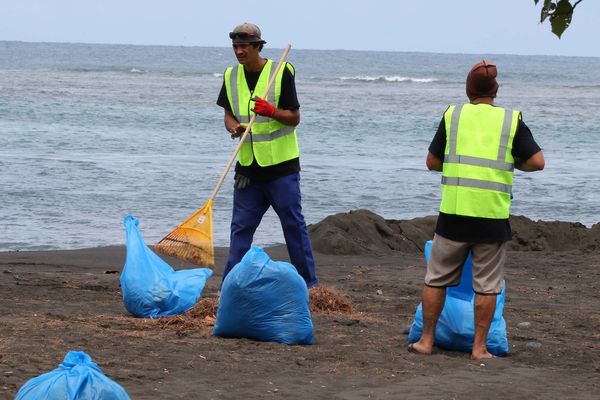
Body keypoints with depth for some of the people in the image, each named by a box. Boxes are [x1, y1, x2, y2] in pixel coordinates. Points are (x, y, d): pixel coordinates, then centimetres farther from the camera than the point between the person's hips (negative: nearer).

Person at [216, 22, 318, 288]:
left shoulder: (281, 72, -8)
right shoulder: (231, 76, 6)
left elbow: (294, 118, -7)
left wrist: (271, 111, -26)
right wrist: (234, 128, -8)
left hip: (281, 166, -4)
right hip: (248, 166, 4)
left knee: (294, 224, 0)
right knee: (241, 226, 5)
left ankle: (309, 283, 8)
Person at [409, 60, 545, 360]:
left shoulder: (452, 116, 3)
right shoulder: (511, 120, 1)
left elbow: (432, 162, 8)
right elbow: (537, 162, -3)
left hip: (453, 213, 1)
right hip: (493, 217, -1)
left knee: (437, 279, 12)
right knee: (486, 286, 6)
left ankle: (426, 340, 14)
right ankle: (479, 347, 6)